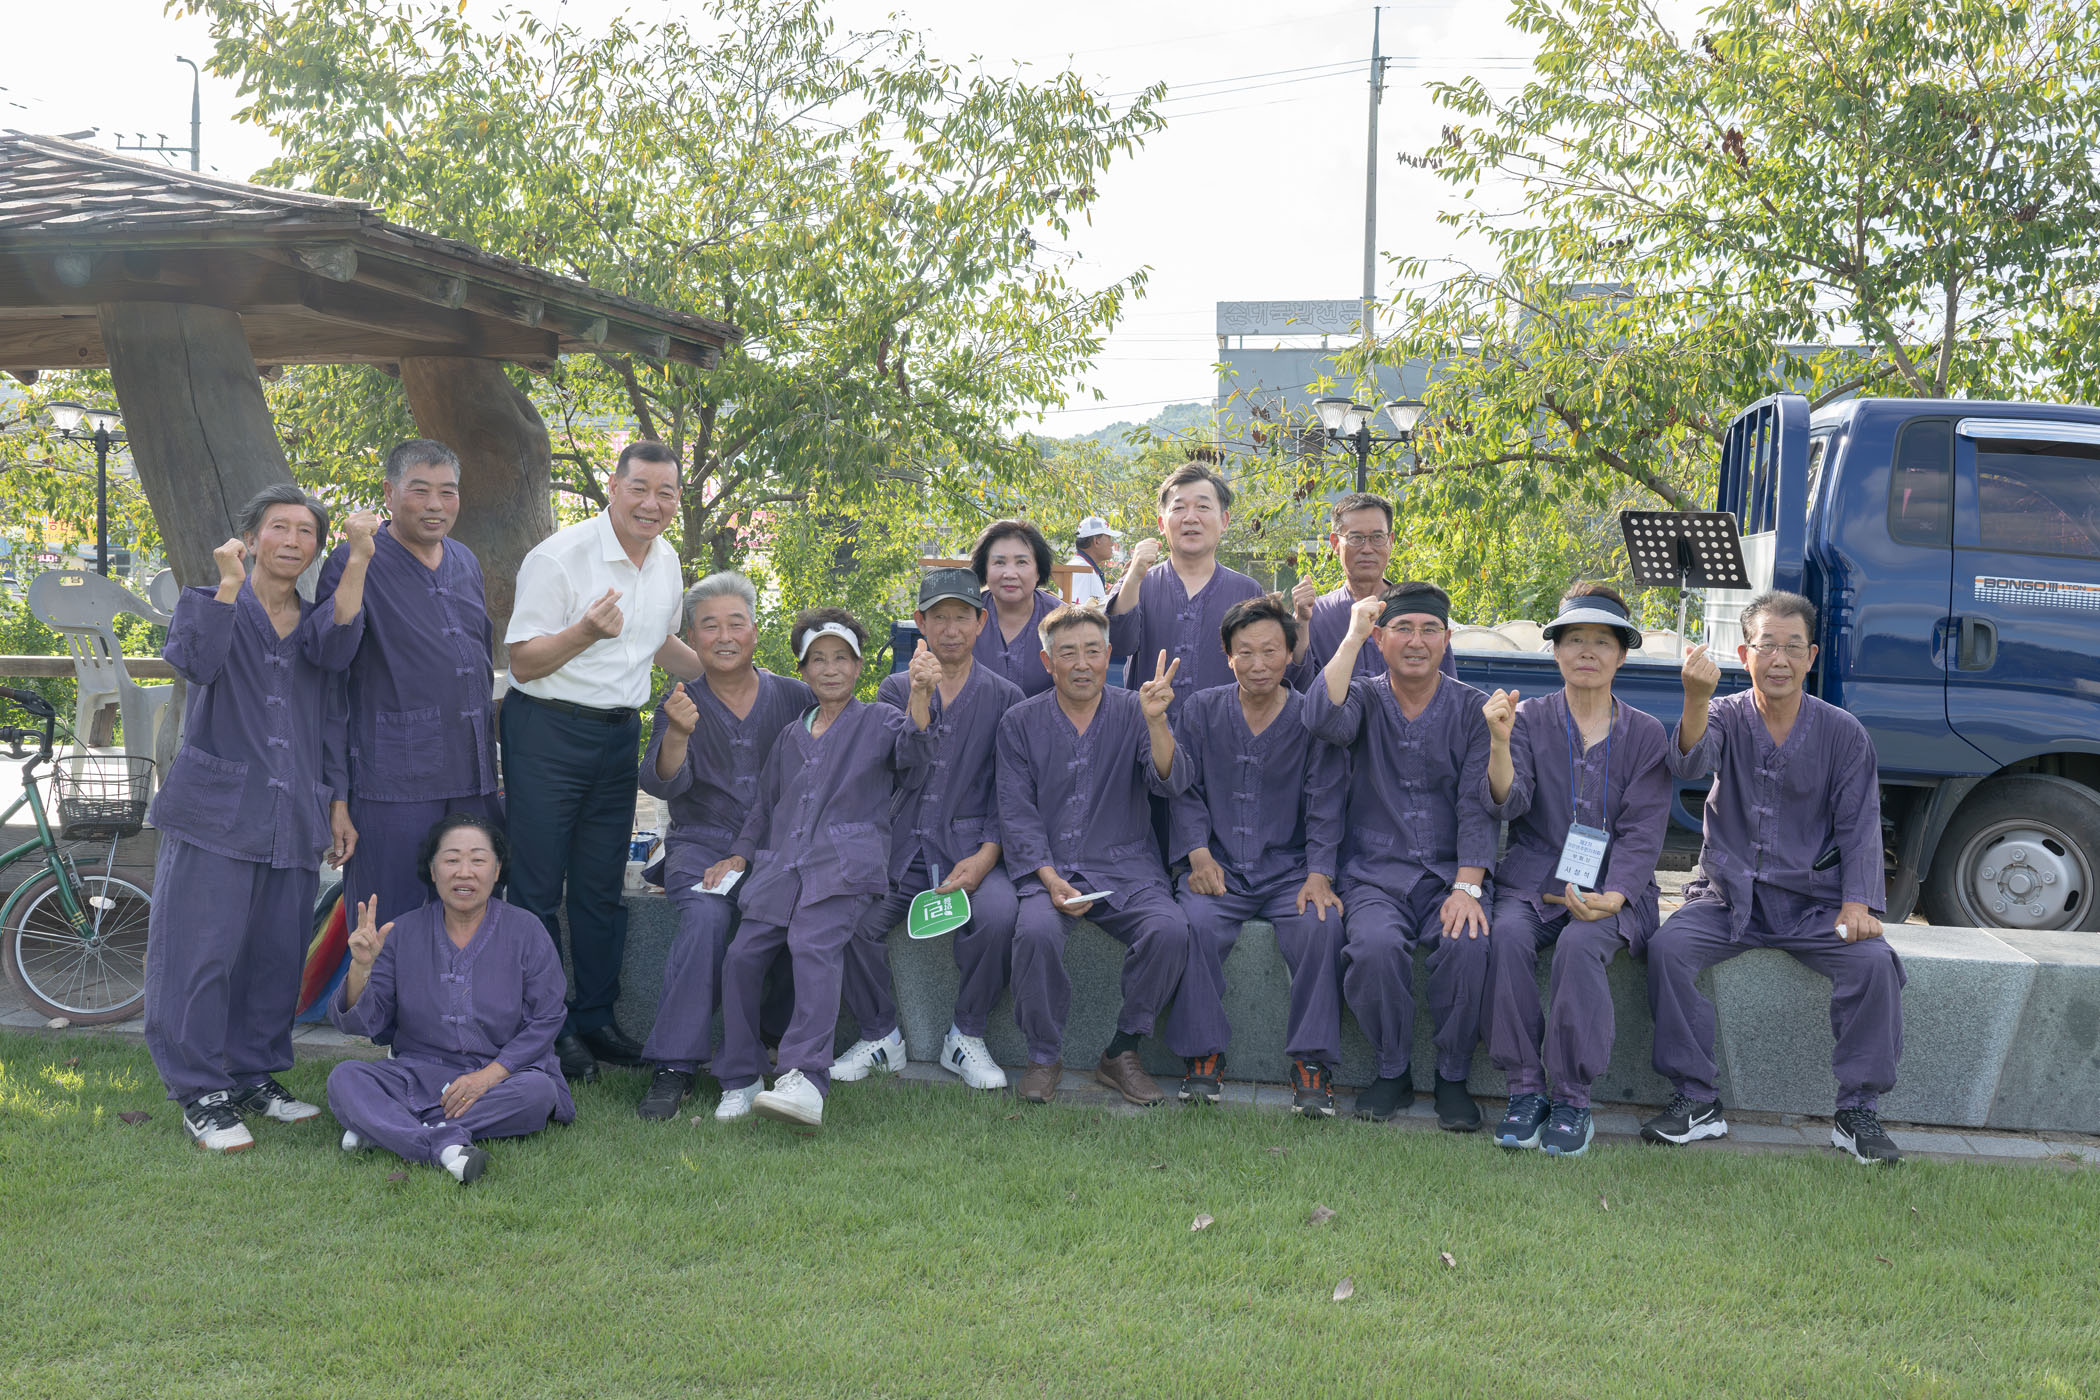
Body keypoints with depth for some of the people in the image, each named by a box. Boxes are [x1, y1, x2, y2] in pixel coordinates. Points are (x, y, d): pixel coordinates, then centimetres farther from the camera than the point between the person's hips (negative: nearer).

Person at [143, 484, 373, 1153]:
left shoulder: (318, 623, 15)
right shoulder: (210, 603, 4)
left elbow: (331, 720, -2)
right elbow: (196, 662, -19)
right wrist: (230, 585, -23)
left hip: (293, 819, 4)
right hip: (217, 812, -4)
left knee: (278, 953, 8)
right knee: (203, 951, -3)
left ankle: (258, 1076, 22)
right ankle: (202, 1093, 7)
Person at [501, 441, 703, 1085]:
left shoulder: (666, 562, 9)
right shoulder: (558, 556, -15)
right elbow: (522, 662, -14)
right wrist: (587, 631, -29)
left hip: (619, 734, 7)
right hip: (549, 729, -7)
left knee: (602, 886, 12)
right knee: (538, 886, -1)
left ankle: (595, 1019, 23)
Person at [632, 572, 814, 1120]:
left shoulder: (795, 697, 10)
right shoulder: (681, 704, 8)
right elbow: (662, 783, -7)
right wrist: (678, 734, -29)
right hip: (703, 845, 0)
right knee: (707, 915, -32)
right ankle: (674, 1066, -27)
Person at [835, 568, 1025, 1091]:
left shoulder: (1004, 697, 9)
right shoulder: (896, 689, 13)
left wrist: (986, 855, -11)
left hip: (970, 845, -1)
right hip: (899, 845, 1)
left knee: (999, 915, -32)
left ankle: (966, 1037, -7)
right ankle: (879, 1036, -1)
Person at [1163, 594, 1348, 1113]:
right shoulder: (1201, 710, 8)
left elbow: (1325, 806, 2)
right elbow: (1185, 790, 7)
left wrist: (1318, 874, -12)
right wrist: (1198, 854, -8)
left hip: (1289, 871, 0)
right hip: (1219, 869, 1)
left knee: (1321, 925, -30)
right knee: (1195, 923, -31)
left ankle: (1311, 1066, -18)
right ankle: (1202, 1058, -15)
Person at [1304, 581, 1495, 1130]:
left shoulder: (1473, 708, 6)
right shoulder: (1364, 698, 7)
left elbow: (1477, 803, -2)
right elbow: (1323, 719, -18)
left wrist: (1467, 887, -15)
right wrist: (1353, 633, -13)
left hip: (1449, 875, 0)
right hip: (1375, 874, 0)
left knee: (1467, 944, -31)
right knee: (1375, 945, -31)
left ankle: (1452, 1078, -8)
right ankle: (1393, 1072, -6)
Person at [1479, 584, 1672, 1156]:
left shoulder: (1645, 734, 8)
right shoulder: (1530, 718, 8)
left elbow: (1642, 831, 0)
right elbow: (1507, 803, -5)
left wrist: (1612, 897, -17)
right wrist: (1499, 742, -24)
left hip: (1614, 888, -1)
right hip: (1534, 879, 1)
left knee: (1580, 944, -32)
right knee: (1507, 936, -31)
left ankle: (1572, 1100, -20)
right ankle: (1524, 1089, -19)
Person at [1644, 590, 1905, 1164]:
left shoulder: (1843, 734, 2)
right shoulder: (1727, 717, 1)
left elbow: (1858, 827, 3)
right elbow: (1690, 764, -22)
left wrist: (1856, 904, -12)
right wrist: (1697, 699, -42)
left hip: (1813, 901, 0)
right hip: (1728, 897, 0)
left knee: (1874, 960, -26)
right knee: (1668, 947, -25)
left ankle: (1858, 1111, -9)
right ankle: (1696, 1101, -14)